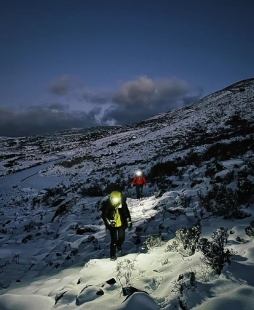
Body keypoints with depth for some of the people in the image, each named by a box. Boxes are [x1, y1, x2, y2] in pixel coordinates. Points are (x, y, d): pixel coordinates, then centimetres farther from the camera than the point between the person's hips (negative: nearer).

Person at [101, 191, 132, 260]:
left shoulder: (123, 204, -19)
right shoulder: (107, 205, -26)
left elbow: (127, 213, -1)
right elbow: (103, 215, -11)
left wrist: (129, 222, 4)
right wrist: (108, 222, -23)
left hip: (121, 225, 3)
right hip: (113, 226, -2)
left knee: (121, 238, 13)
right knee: (114, 240, -1)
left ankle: (119, 246, 48)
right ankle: (112, 254, 21)